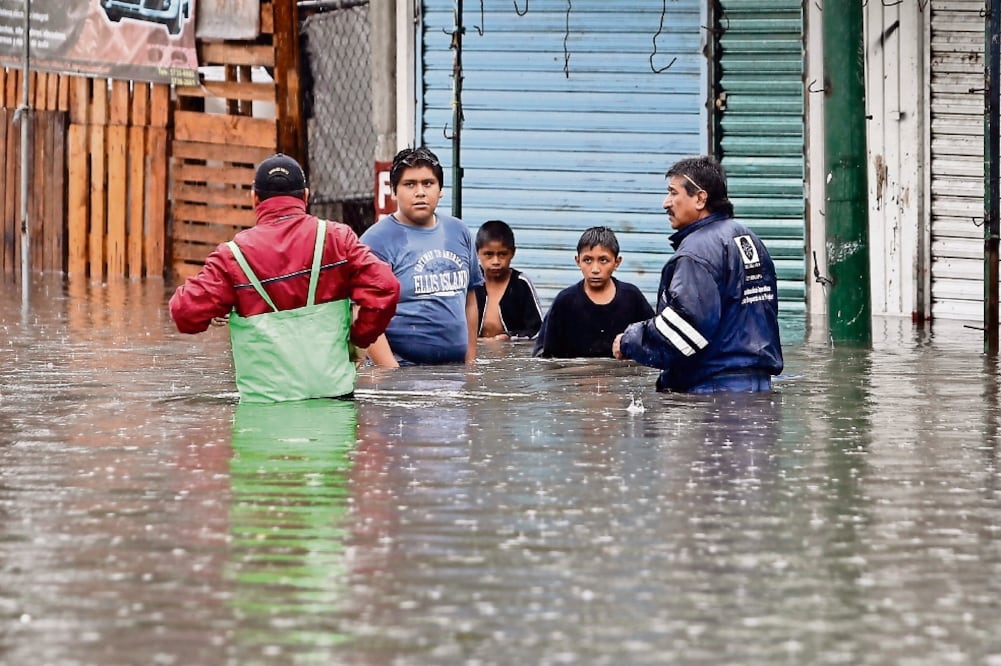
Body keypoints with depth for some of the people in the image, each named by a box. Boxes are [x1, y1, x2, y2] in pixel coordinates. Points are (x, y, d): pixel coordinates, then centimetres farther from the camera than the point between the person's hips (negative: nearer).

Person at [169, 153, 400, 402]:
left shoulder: (234, 254, -5)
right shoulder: (336, 238, -1)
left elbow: (187, 314, -9)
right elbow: (383, 287, -10)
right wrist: (359, 335, 6)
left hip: (263, 402, -1)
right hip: (333, 391, 1)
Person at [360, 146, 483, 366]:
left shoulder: (458, 232, 13)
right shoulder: (378, 240, -6)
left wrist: (471, 360, 15)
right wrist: (392, 375, -19)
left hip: (455, 368, 5)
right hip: (403, 369, -5)